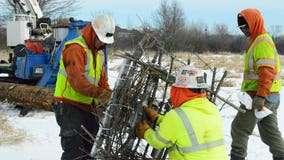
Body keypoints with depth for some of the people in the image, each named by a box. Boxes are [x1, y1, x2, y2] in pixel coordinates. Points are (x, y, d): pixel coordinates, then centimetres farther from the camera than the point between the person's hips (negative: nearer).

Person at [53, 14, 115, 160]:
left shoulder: (99, 53, 16)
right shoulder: (76, 48, -15)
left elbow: (102, 80, 16)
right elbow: (76, 80, -27)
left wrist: (109, 96, -2)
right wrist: (100, 93, -34)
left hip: (88, 108, 9)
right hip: (69, 106, -9)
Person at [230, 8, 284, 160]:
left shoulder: (262, 42, -15)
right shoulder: (257, 41, 17)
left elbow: (267, 72, -24)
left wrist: (260, 96, -29)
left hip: (261, 96, -10)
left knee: (239, 128, -3)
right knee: (270, 131, 14)